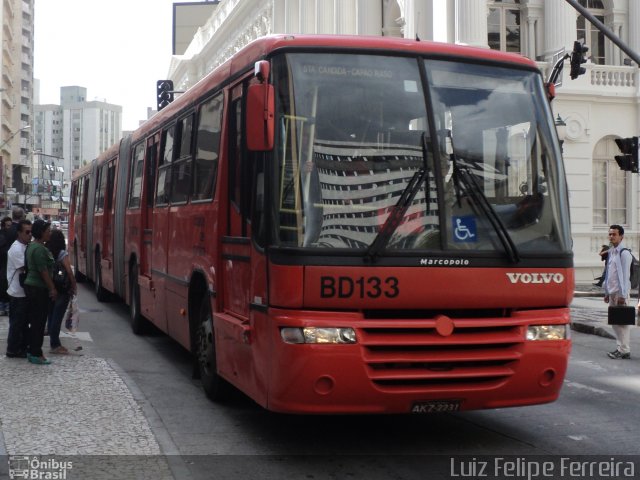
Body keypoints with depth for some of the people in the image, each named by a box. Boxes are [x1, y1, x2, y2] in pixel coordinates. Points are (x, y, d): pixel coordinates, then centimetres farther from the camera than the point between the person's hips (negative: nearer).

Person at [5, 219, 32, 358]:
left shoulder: (25, 247, 11)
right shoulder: (16, 249, -18)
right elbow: (25, 268, -22)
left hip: (24, 291, 9)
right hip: (18, 293, -9)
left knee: (24, 321, 15)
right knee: (17, 322, -1)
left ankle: (23, 347, 24)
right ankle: (13, 350, 6)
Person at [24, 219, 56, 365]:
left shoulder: (31, 246, 14)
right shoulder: (40, 249, -18)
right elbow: (44, 271, -20)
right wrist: (52, 289, -13)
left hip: (31, 286, 10)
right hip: (39, 289, -10)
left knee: (34, 321, 14)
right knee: (39, 322, -4)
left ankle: (32, 352, 20)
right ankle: (36, 354, 1)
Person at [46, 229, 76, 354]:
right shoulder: (62, 253, -11)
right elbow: (69, 271, -17)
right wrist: (74, 285, -7)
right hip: (62, 289, -6)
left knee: (51, 316, 12)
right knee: (58, 317, -2)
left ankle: (54, 343, 19)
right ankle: (55, 345, 0)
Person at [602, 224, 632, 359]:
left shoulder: (624, 253, -11)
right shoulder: (611, 252, 14)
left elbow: (625, 275, -15)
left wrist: (622, 295, -18)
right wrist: (607, 292, 17)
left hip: (620, 292, -8)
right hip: (612, 291, 8)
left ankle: (625, 350, -3)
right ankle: (621, 347, 19)